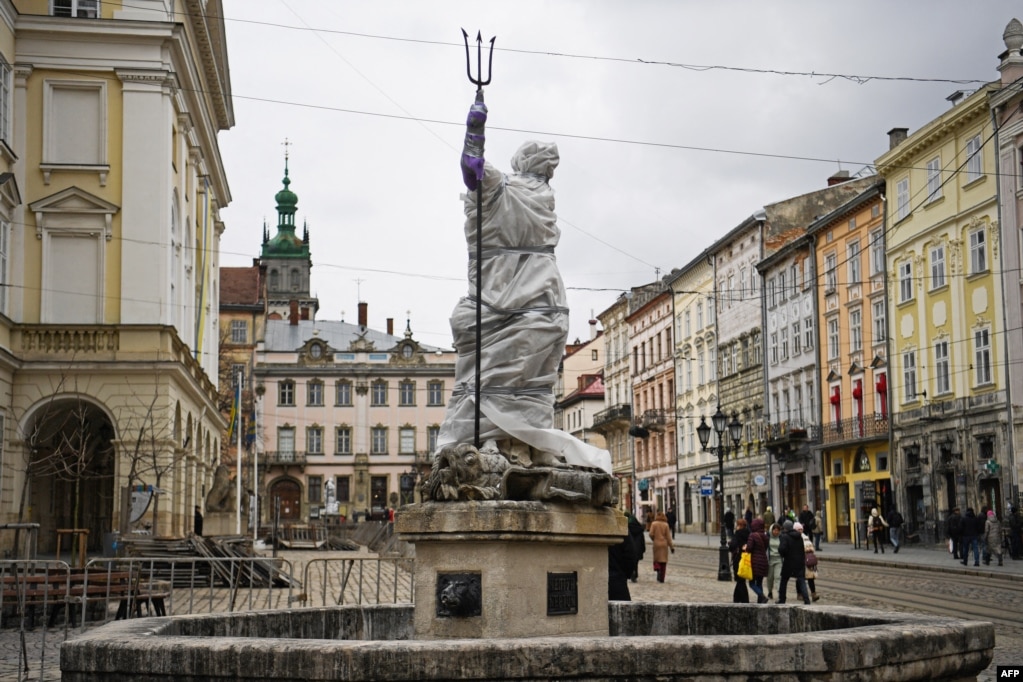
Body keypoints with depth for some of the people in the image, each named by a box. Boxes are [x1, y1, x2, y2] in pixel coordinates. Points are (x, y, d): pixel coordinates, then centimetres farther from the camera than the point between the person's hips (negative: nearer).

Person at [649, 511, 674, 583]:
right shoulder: (665, 525, -3)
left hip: (656, 544, 0)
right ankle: (661, 578, 5)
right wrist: (671, 546, 1)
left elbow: (651, 534, -10)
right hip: (664, 544, 0)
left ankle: (657, 569, -16)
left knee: (656, 559, 15)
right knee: (663, 561, 6)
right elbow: (668, 537, -3)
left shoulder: (654, 524, -4)